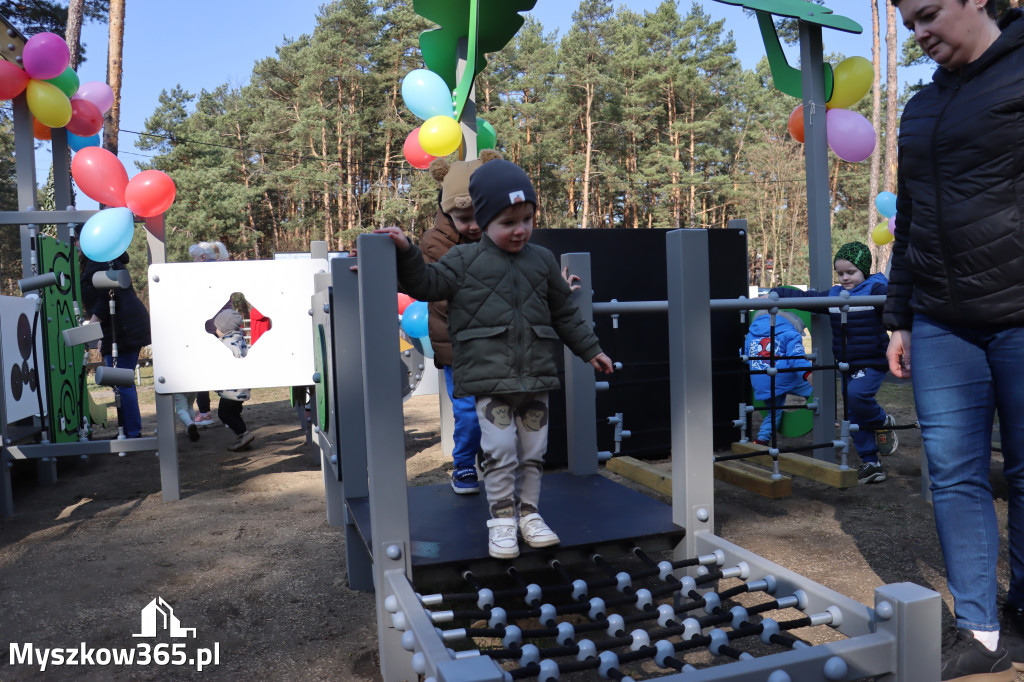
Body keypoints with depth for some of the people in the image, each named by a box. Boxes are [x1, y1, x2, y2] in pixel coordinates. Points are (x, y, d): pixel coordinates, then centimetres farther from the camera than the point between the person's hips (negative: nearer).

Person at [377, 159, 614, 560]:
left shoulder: (542, 261, 11)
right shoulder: (464, 260, 3)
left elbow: (565, 313, 19)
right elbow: (427, 284, 1)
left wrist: (590, 350, 21)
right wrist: (405, 253, -14)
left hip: (536, 377, 4)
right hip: (489, 379, -3)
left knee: (533, 451, 9)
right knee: (500, 450, -7)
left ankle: (529, 513, 26)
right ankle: (501, 520, 9)